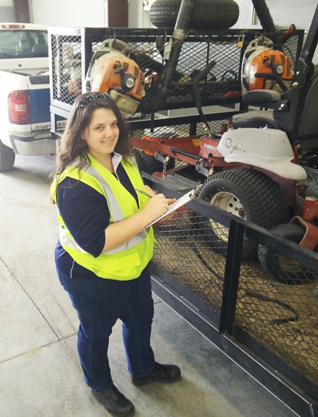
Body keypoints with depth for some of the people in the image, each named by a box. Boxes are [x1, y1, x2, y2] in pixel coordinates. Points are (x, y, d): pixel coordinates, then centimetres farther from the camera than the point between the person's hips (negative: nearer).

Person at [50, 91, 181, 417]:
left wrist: (153, 199, -6)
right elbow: (96, 243, -35)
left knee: (141, 318, 26)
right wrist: (146, 215, -35)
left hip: (134, 264, 8)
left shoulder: (122, 158, -6)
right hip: (93, 276, -8)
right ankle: (100, 385, 49)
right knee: (96, 331, 19)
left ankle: (143, 369, 56)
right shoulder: (76, 183, -32)